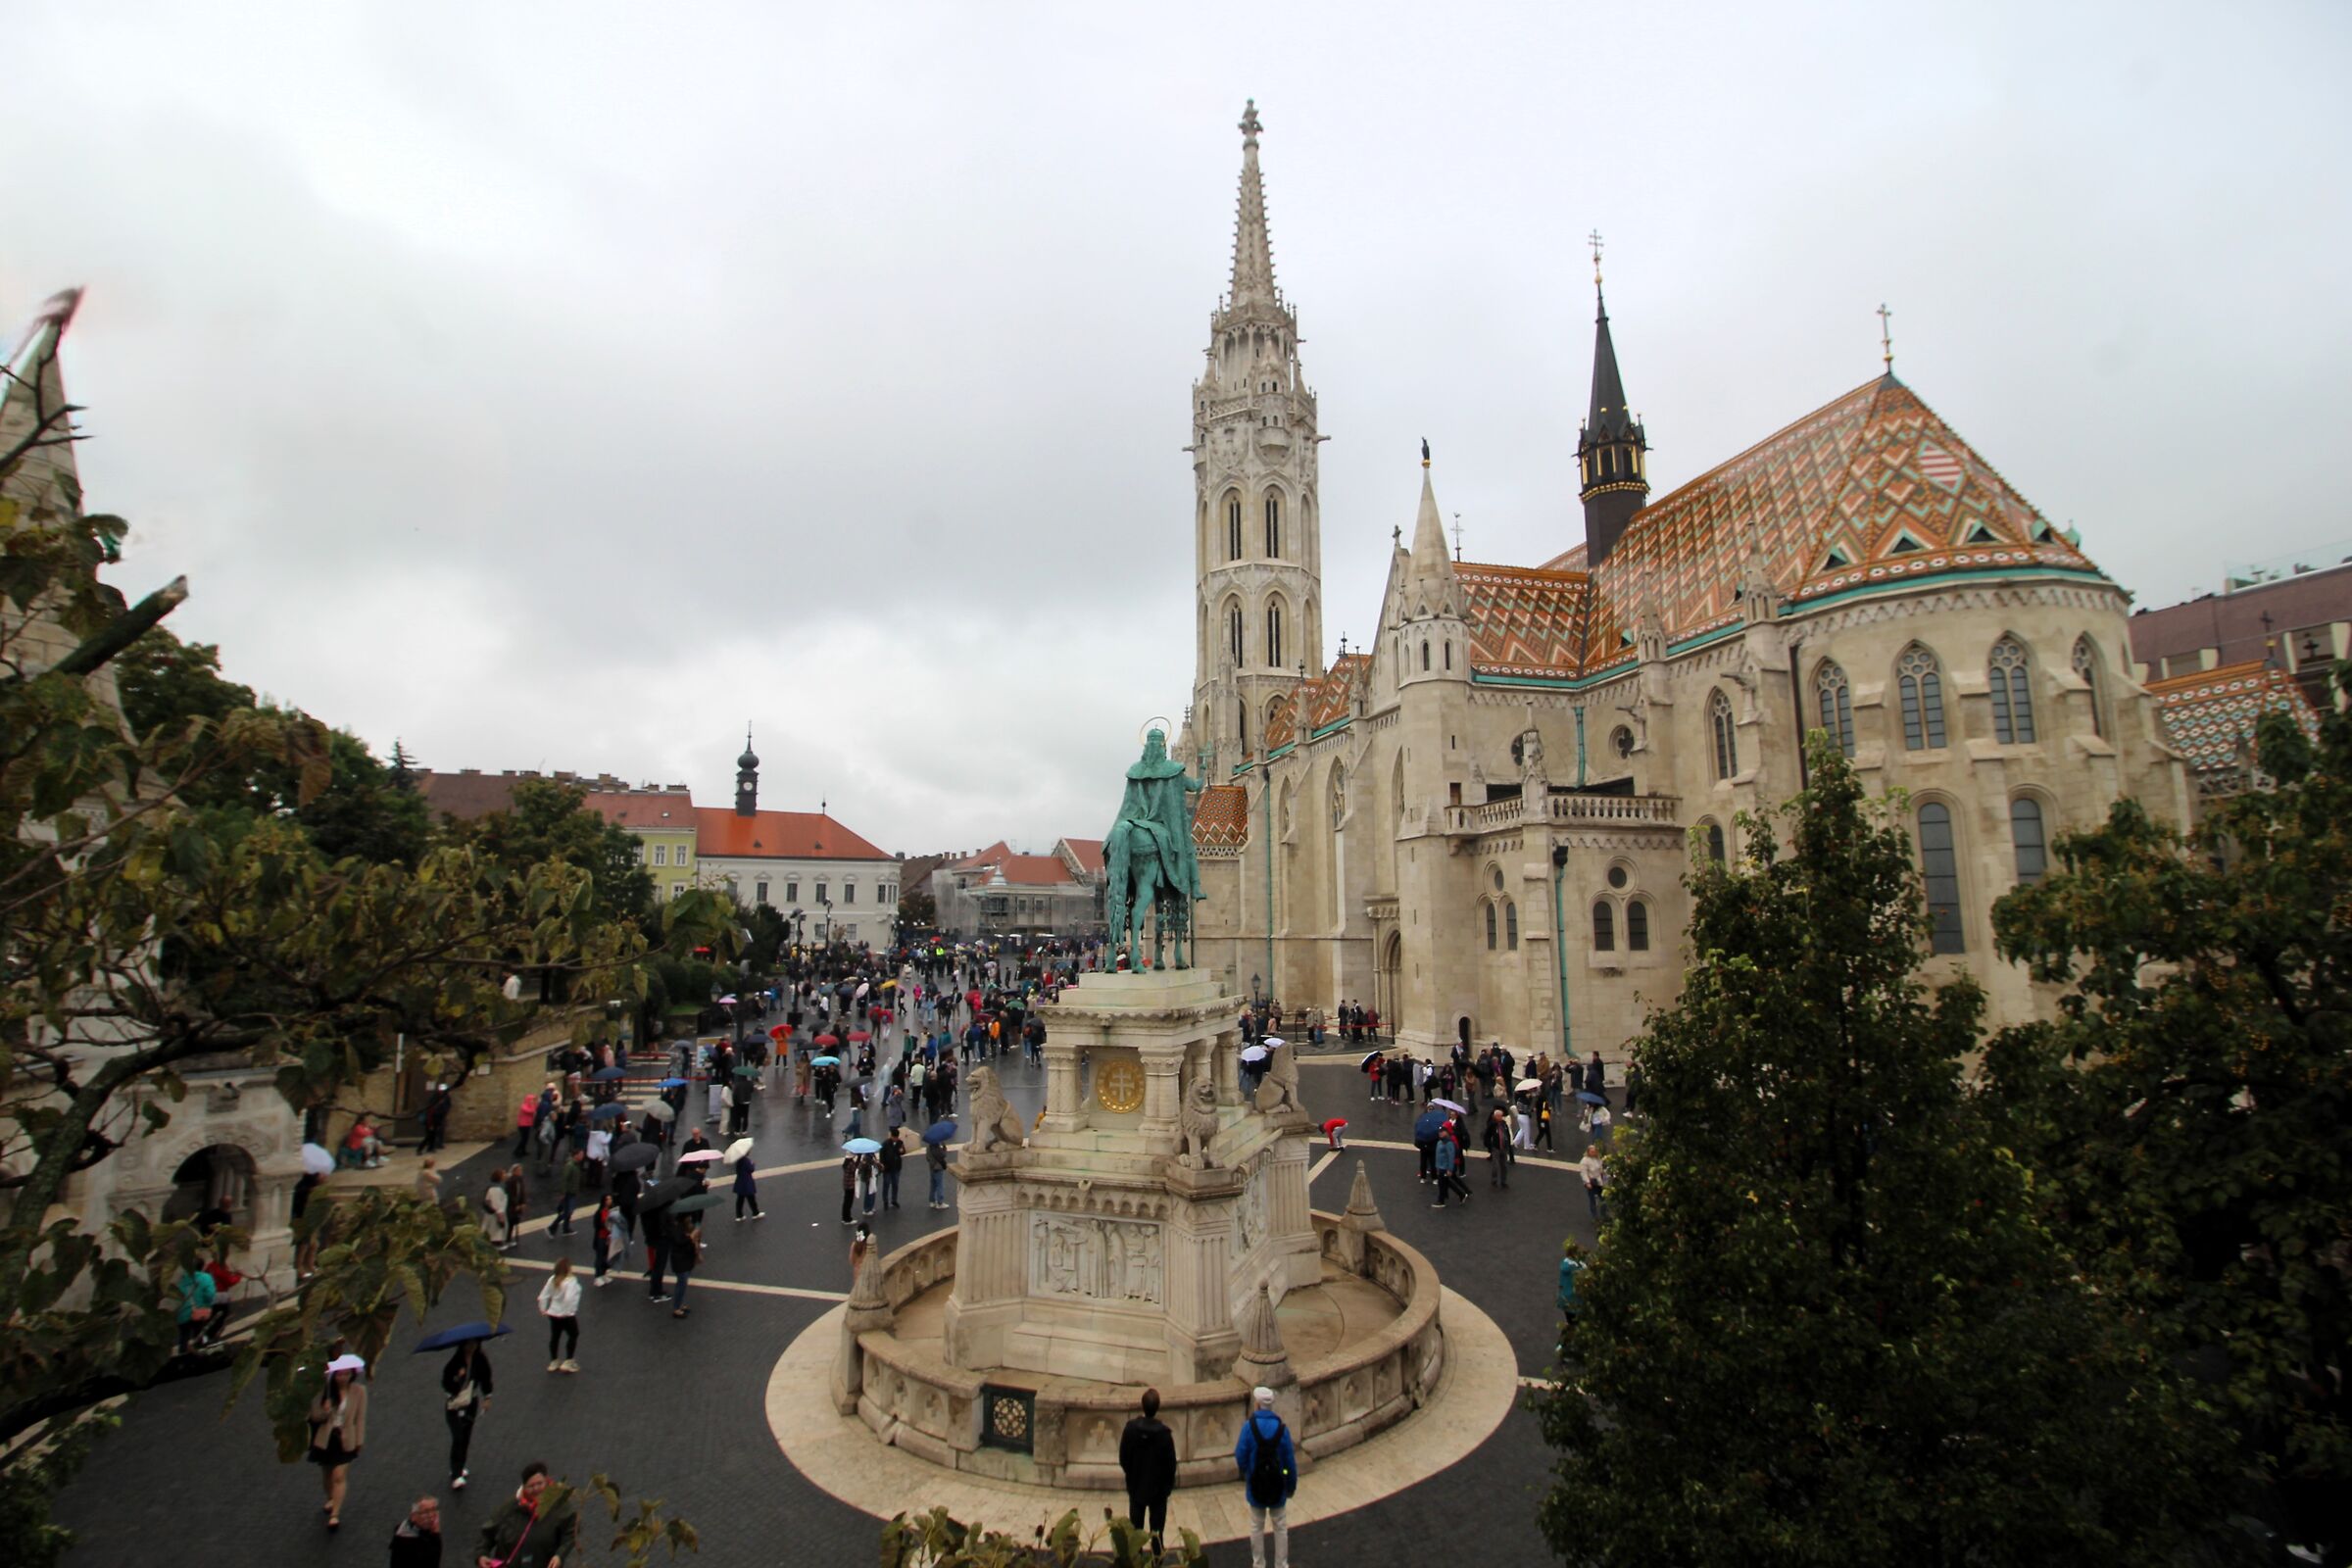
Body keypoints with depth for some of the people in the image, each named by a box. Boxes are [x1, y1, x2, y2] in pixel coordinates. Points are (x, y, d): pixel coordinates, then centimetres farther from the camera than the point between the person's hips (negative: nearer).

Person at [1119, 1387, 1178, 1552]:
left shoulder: (1131, 1428, -17)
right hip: (1158, 1487, -2)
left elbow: (1123, 1457, -7)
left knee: (1135, 1529, 18)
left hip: (1136, 1485, 2)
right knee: (1157, 1529, 13)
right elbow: (1170, 1462, -13)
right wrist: (1170, 1483, 4)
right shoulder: (1163, 1431, -23)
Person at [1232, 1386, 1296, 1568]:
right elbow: (1290, 1460, -8)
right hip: (1277, 1485, 1)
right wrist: (1292, 1484, 6)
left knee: (1257, 1527, 18)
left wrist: (1243, 1472, 8)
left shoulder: (1249, 1426, -16)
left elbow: (1241, 1456, -13)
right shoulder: (1281, 1428, -12)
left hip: (1256, 1485, -1)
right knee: (1280, 1527, 18)